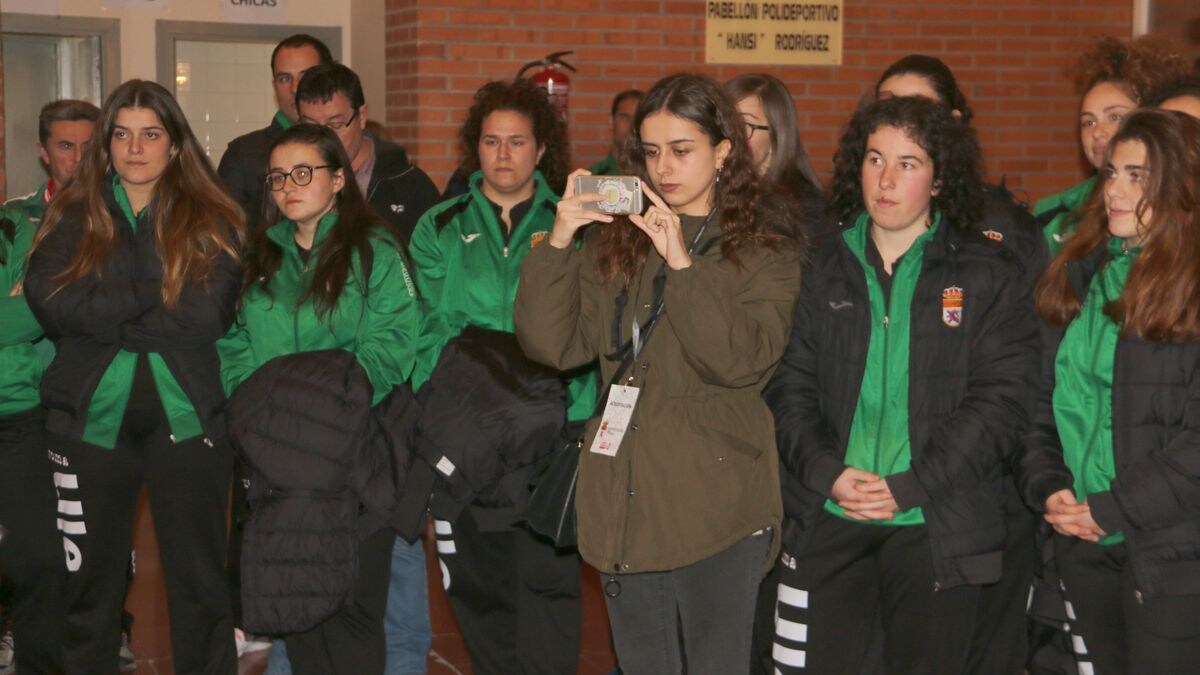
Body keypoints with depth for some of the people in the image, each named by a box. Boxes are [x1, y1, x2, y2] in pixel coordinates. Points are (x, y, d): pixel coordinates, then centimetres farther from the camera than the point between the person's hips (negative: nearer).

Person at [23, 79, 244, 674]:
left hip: (185, 418, -2)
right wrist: (152, 297, -16)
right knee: (90, 580, 12)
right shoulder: (72, 217, 7)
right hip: (90, 419, 2)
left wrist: (104, 317, -11)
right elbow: (48, 301, -10)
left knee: (199, 581, 7)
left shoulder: (210, 221, 1)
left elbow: (207, 315, -14)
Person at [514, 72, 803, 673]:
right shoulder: (616, 241, 9)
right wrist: (558, 242, -11)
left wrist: (682, 264, -21)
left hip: (717, 509, -3)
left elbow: (746, 359, -16)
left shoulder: (764, 246, 0)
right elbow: (550, 344, -1)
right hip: (624, 502, 4)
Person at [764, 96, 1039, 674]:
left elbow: (1003, 398, -7)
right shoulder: (825, 270, 9)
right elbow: (790, 387, 5)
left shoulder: (989, 276, 1)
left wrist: (910, 488, -13)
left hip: (939, 530, -2)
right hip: (830, 523, 2)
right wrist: (826, 473, -11)